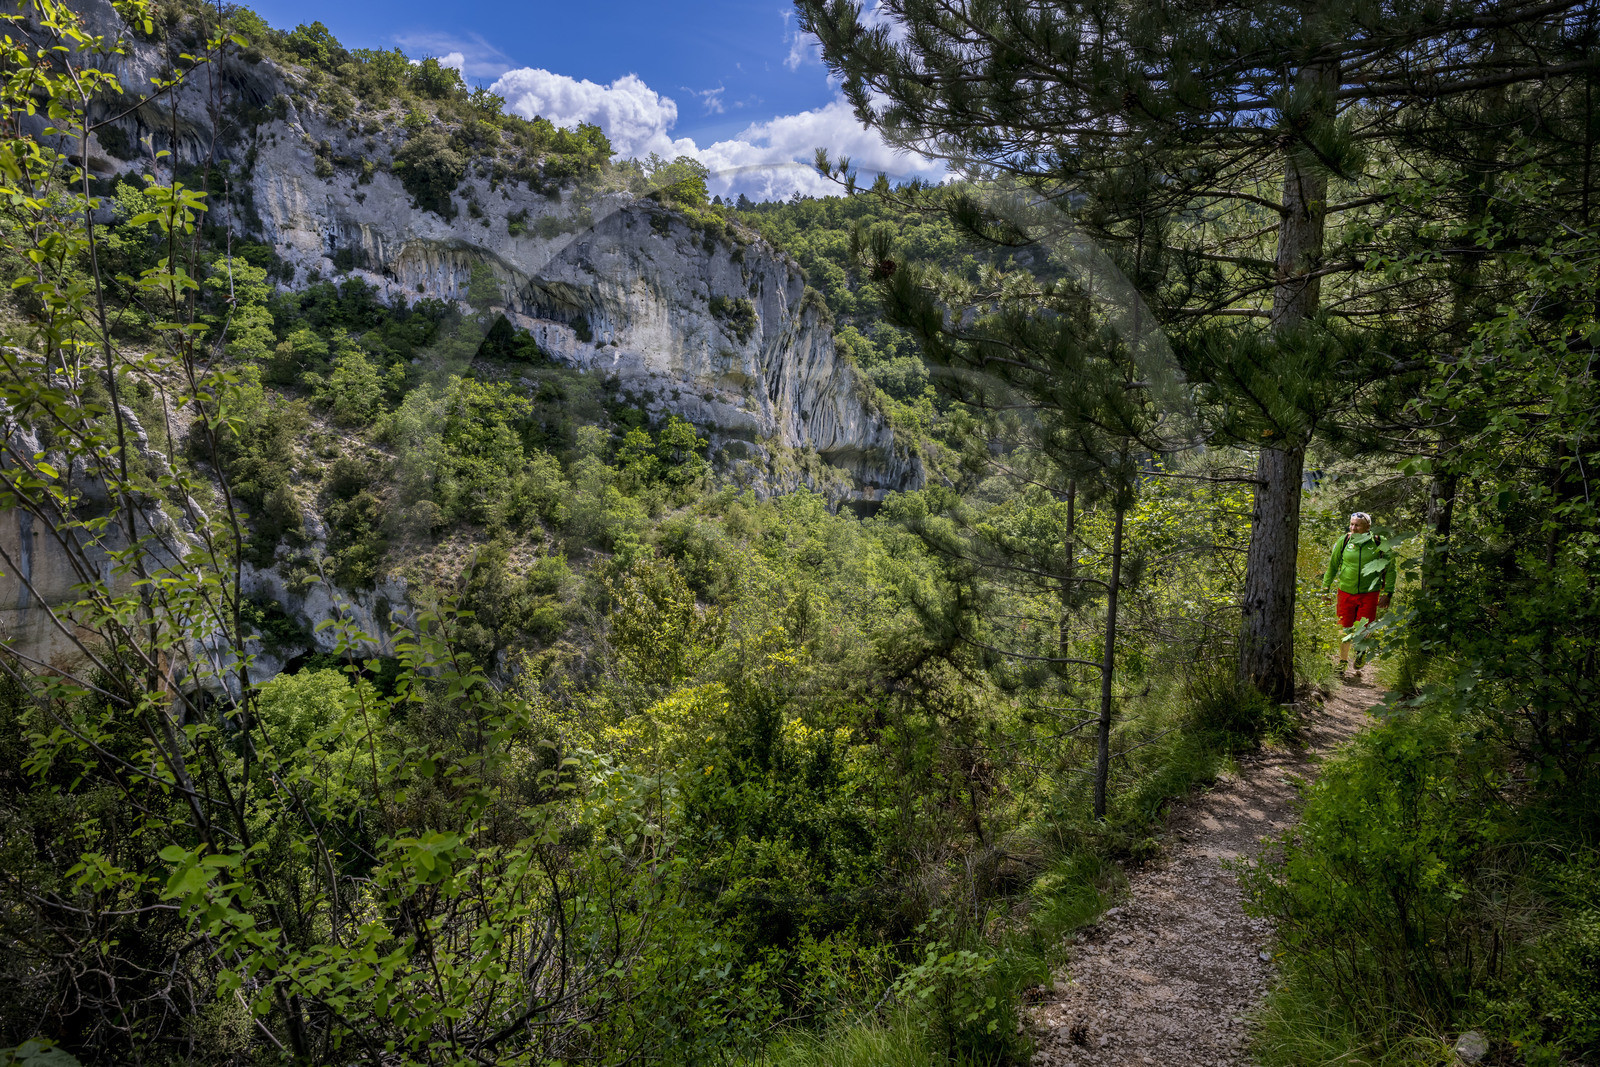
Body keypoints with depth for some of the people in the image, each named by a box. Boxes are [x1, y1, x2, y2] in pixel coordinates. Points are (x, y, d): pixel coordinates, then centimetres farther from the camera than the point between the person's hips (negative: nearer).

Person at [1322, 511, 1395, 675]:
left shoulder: (1378, 543, -4)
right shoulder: (1344, 541, -1)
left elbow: (1390, 568, 4)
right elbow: (1332, 565, 10)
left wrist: (1387, 593, 0)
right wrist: (1325, 588, 9)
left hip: (1369, 593, -1)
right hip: (1346, 592, 1)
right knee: (1345, 629, 4)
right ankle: (1343, 661, 23)